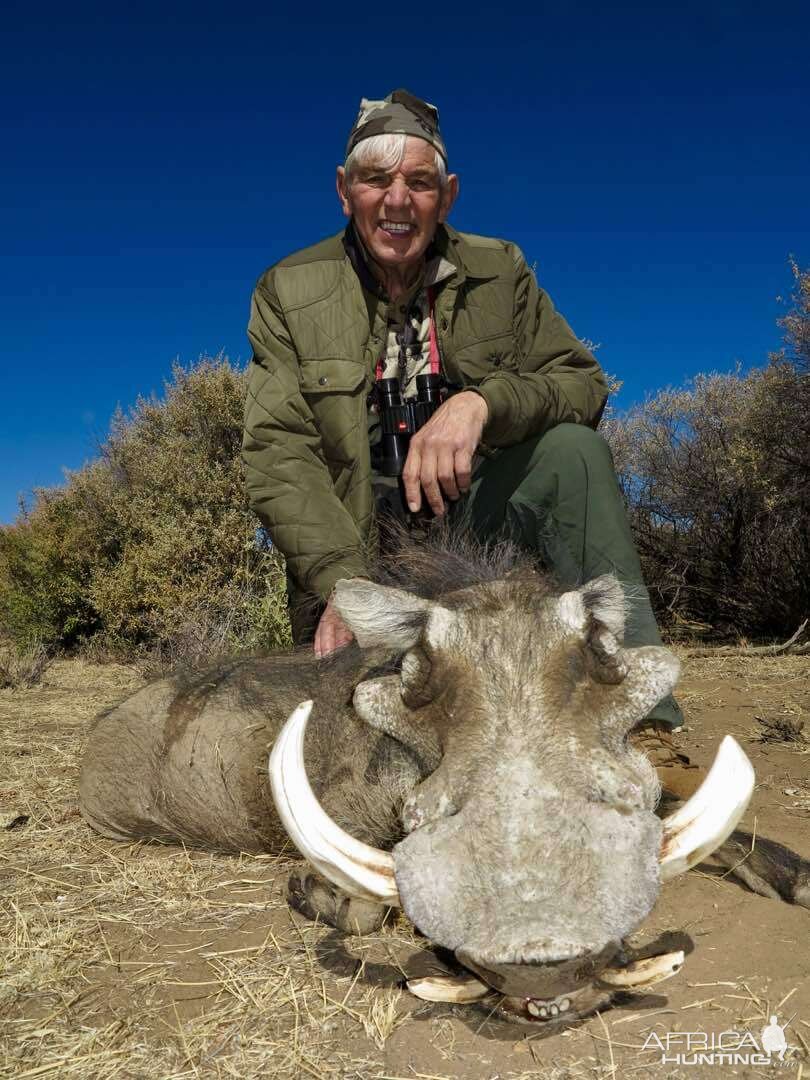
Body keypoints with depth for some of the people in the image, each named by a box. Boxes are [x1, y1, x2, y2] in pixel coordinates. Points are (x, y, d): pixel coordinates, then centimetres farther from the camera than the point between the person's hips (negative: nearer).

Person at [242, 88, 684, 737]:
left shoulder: (500, 272, 3)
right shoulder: (288, 292, -3)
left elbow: (584, 384, -4)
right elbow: (278, 453, -13)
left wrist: (481, 402, -26)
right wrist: (343, 582, -29)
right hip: (357, 542, -1)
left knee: (575, 449, -26)